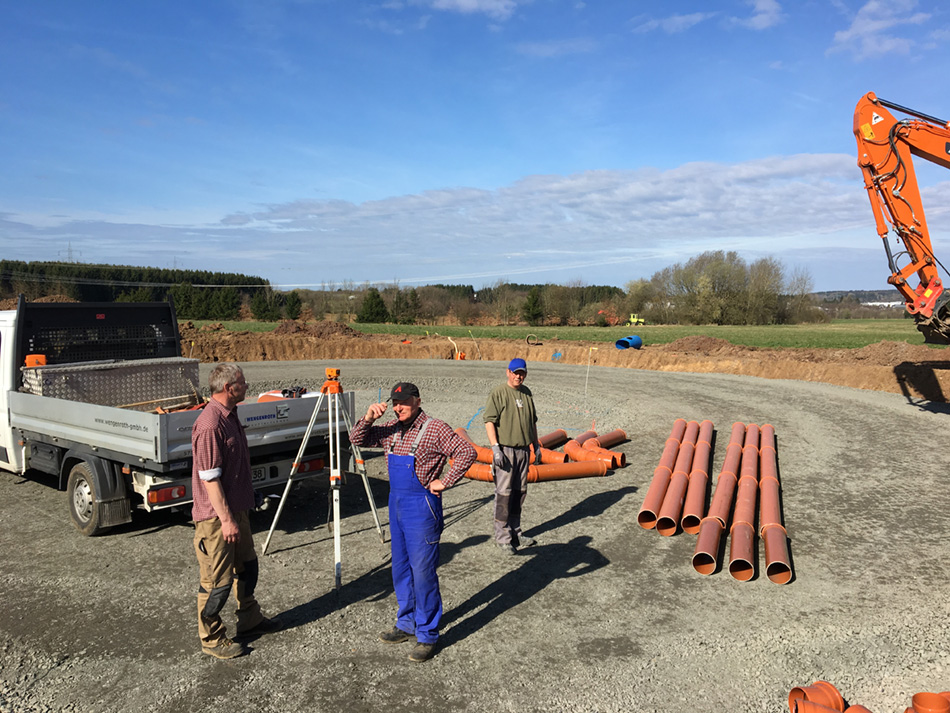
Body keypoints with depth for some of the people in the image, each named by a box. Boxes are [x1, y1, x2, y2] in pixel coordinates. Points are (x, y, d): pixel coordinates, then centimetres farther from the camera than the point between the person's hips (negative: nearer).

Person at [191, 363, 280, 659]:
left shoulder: (230, 415, 8)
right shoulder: (210, 425, -24)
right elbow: (210, 478, -24)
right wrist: (226, 520, -22)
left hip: (236, 509, 10)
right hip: (216, 516, -10)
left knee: (247, 567, 21)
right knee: (217, 580, 3)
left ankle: (250, 619, 38)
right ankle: (211, 638, 20)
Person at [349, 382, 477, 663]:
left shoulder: (435, 429, -12)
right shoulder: (391, 429, 9)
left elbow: (467, 452, -18)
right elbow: (357, 440, 12)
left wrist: (445, 482, -18)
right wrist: (368, 418, -5)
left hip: (422, 506, -7)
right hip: (396, 503, 8)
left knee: (422, 572, -4)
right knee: (401, 570, 16)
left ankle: (427, 635, 8)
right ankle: (407, 624, 31)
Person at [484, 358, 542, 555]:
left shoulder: (526, 393, 13)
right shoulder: (498, 392, -9)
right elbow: (489, 421, -13)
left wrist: (536, 445, 20)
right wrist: (495, 448, -20)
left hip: (524, 450, 7)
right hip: (505, 450, -7)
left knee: (519, 492, 12)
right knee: (504, 493, -6)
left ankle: (515, 533, 23)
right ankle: (503, 537, 2)